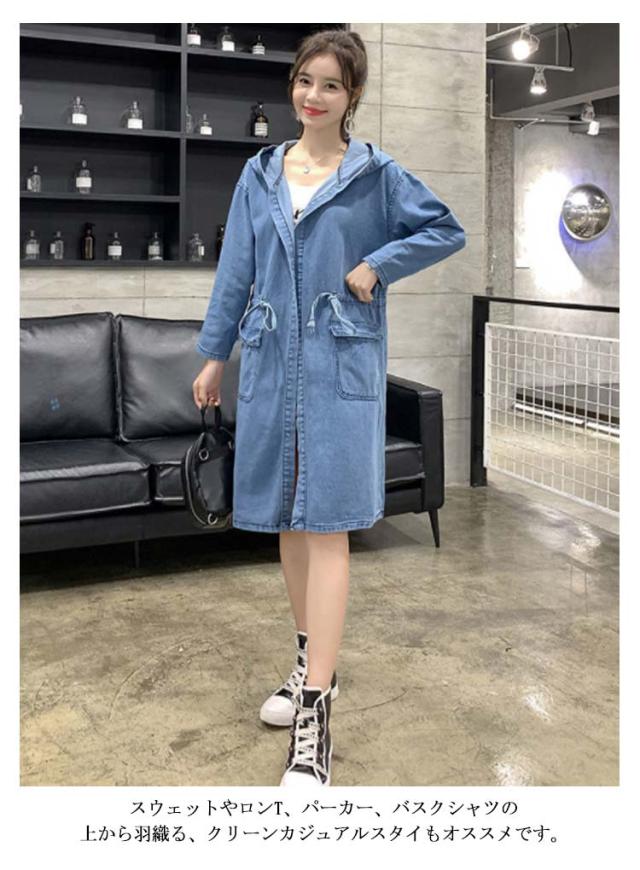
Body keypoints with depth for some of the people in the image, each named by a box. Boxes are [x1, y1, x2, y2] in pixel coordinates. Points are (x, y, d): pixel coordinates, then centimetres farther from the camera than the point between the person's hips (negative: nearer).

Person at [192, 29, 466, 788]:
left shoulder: (376, 175, 2)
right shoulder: (259, 175, 11)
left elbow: (447, 230, 6)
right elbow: (235, 270, 12)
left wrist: (377, 264, -6)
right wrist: (213, 354, 11)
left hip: (341, 368, -4)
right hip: (272, 363, 4)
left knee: (326, 526, -8)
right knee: (287, 522, 10)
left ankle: (314, 719, -7)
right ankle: (313, 663, 29)